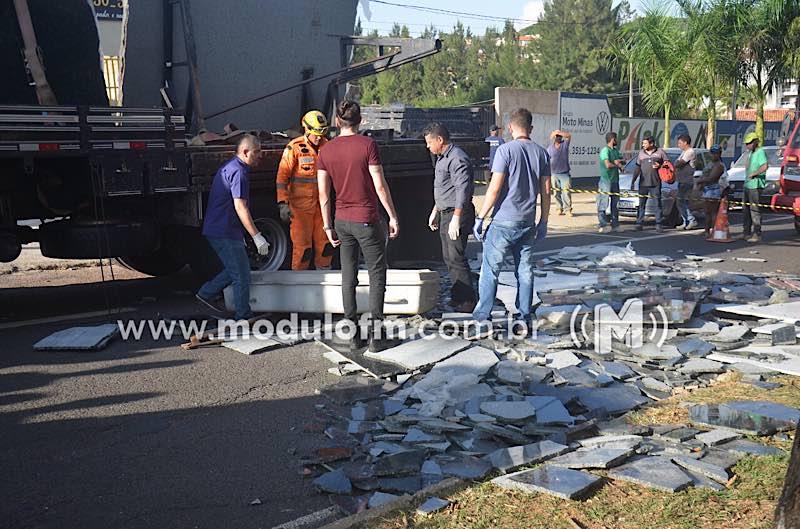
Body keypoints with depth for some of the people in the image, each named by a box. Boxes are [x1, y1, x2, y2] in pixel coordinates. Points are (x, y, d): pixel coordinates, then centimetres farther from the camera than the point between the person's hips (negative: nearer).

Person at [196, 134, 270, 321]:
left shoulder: (228, 167, 17)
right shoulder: (238, 172, -16)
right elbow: (240, 207, -23)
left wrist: (239, 234, 30)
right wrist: (257, 236, -25)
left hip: (216, 230, 10)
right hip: (225, 233, -10)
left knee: (236, 269, 20)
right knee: (242, 275, -2)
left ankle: (206, 293, 22)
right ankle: (243, 317, 5)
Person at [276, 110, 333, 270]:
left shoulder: (326, 146, 6)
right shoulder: (295, 148, -10)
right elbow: (282, 176, -10)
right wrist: (283, 203, -17)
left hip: (321, 202, 5)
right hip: (300, 204, -5)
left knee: (325, 241, 10)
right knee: (302, 244, -2)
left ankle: (324, 269, 26)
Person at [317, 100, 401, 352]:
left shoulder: (326, 150, 3)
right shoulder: (367, 145, -10)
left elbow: (323, 193, 4)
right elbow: (380, 185, -12)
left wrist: (328, 226, 12)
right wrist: (393, 216, -4)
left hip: (342, 220, 5)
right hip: (367, 220, -5)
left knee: (348, 277, 11)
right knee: (377, 274, 5)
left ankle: (352, 334, 14)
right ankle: (376, 334, 4)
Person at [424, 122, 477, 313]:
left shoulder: (457, 159, -17)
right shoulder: (442, 158, 17)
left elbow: (463, 190, -23)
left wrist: (456, 219, -25)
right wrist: (435, 211, 26)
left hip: (457, 213, -11)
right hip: (445, 213, 11)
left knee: (456, 257, -10)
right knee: (448, 257, 14)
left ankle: (467, 302, -4)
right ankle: (457, 297, 23)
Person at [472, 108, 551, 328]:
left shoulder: (506, 150, -9)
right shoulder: (541, 153, 6)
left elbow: (495, 188, -14)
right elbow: (546, 191, 8)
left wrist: (480, 218, -8)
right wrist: (543, 222, 16)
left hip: (504, 221, -5)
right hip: (528, 223, 5)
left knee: (490, 269, 5)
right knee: (525, 270, 11)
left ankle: (483, 314, 9)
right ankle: (524, 316, 15)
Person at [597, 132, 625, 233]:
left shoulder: (616, 150, 15)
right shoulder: (605, 150, -12)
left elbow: (623, 161, 16)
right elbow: (608, 165, -23)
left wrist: (618, 161, -6)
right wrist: (617, 164, -5)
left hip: (615, 181, 9)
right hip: (606, 180, -9)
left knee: (615, 205, 13)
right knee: (603, 204, -8)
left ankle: (615, 225, 20)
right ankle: (603, 225, -8)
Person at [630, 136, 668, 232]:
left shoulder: (660, 152, 3)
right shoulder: (641, 153, 11)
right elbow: (637, 168, 12)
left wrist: (660, 166, -15)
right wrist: (633, 181, 6)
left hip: (655, 183, -2)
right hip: (643, 183, 2)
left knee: (658, 204, -1)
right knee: (641, 204, 4)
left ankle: (658, 224, 3)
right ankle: (639, 223, 8)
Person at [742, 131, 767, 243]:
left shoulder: (760, 152, -13)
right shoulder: (752, 153, 17)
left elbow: (765, 166, -27)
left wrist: (753, 174, -19)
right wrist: (747, 177, 13)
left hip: (755, 185, -10)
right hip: (748, 184, 10)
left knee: (755, 210, -8)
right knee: (746, 209, 15)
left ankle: (757, 234, -4)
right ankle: (746, 232, 24)